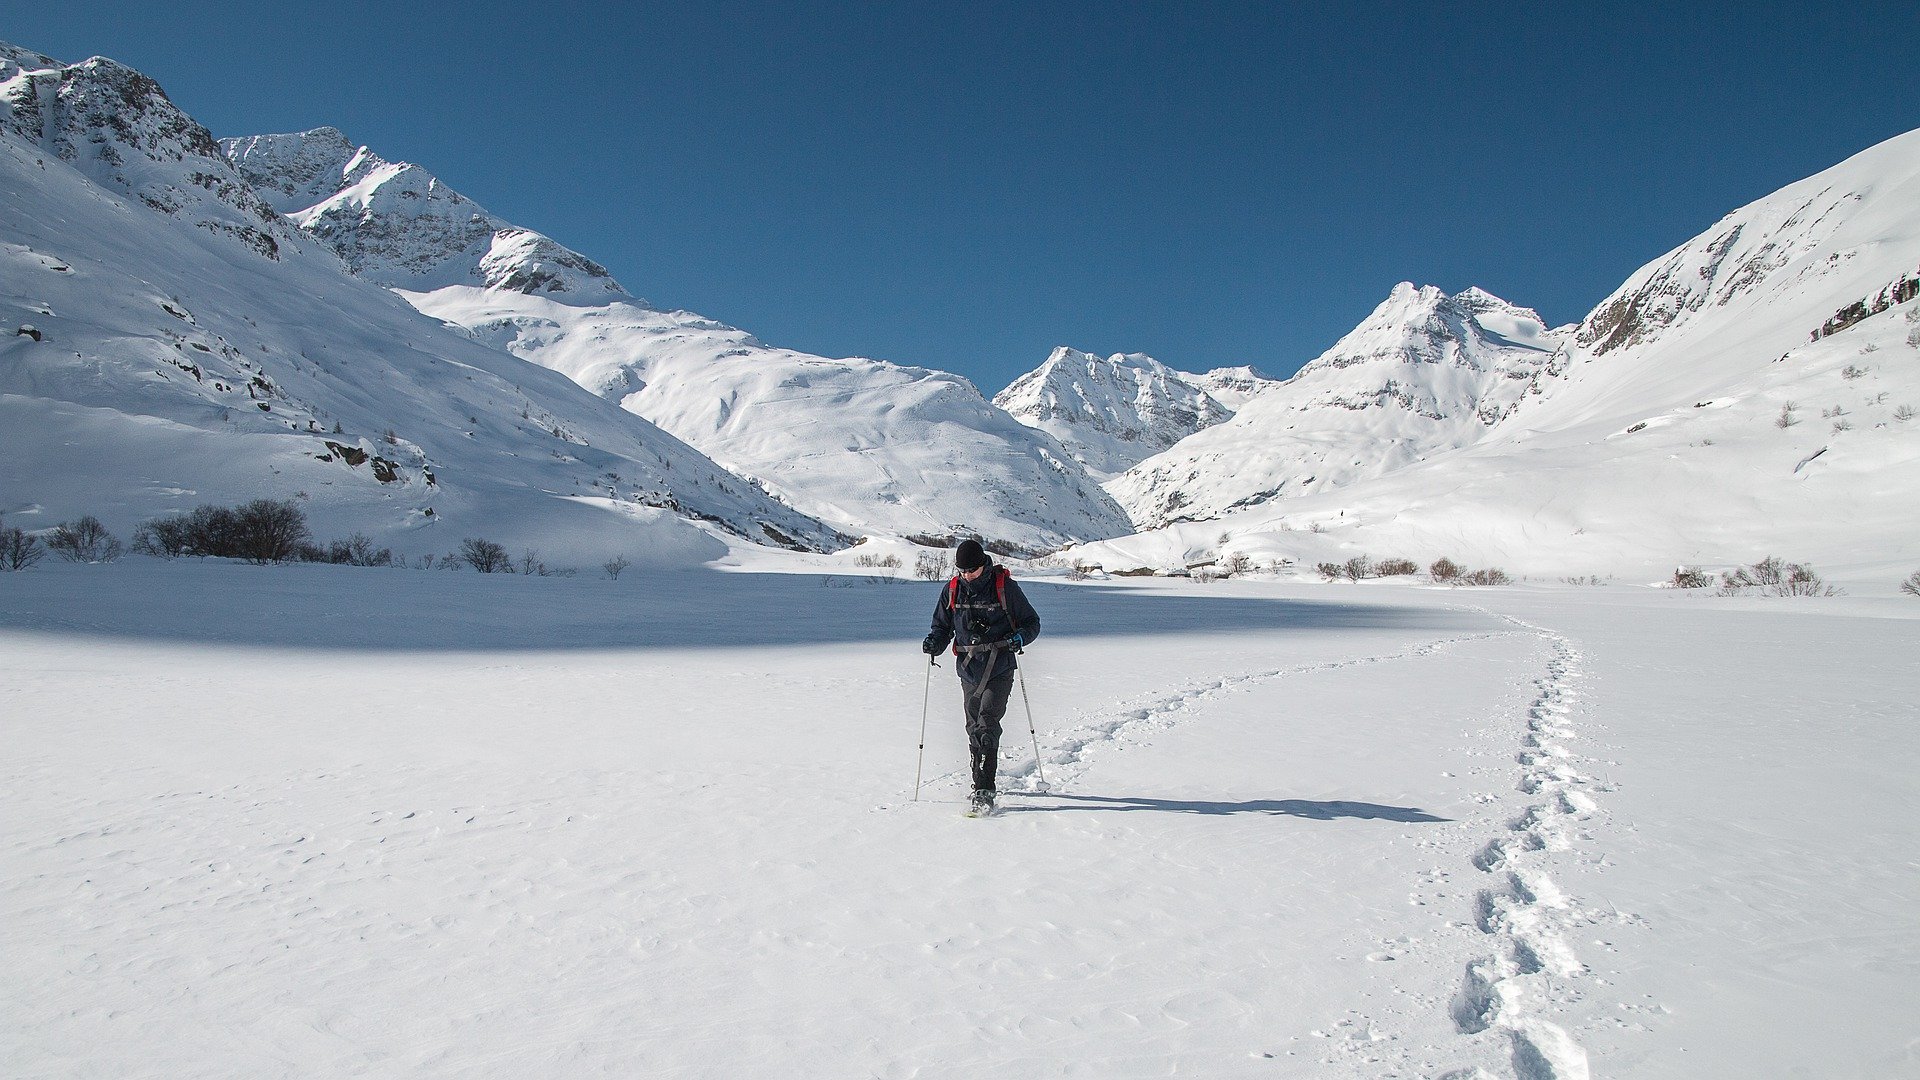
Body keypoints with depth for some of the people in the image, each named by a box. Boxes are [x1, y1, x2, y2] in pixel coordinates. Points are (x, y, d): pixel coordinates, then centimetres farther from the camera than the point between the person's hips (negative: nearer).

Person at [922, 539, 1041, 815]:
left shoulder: (1005, 587, -7)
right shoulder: (952, 590, 4)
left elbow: (1032, 622, 2)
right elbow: (942, 625, 16)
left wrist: (1017, 638, -19)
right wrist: (934, 643, -5)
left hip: (999, 670, -4)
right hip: (968, 670, 4)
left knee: (987, 725, -17)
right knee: (974, 729, 11)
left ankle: (984, 791, -16)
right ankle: (981, 781, 30)